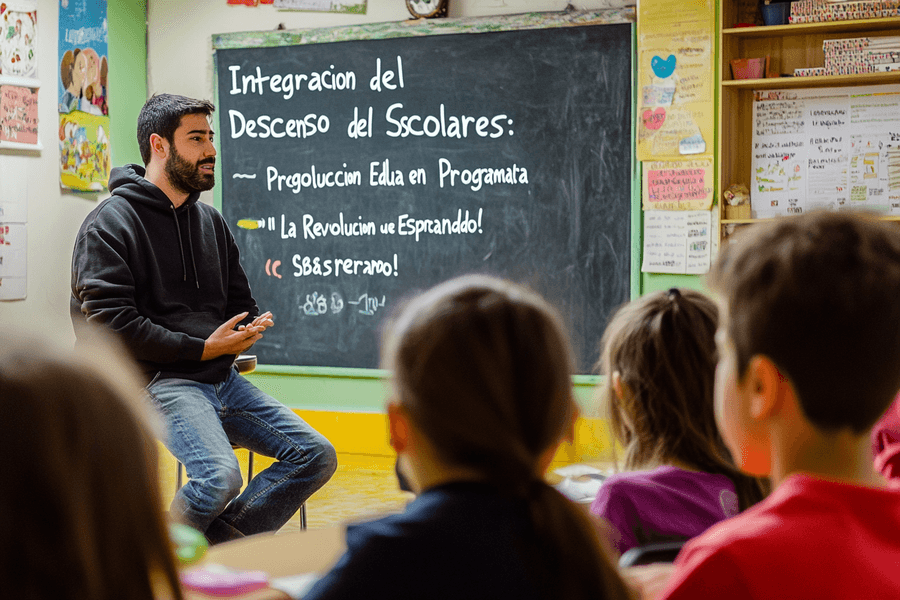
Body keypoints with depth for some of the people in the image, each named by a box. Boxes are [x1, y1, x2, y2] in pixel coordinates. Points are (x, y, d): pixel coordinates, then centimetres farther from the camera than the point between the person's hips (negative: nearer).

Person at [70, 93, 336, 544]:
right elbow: (109, 323, -14)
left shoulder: (210, 221, 19)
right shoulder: (109, 225, -4)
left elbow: (239, 300, 27)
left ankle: (215, 543, -4)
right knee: (221, 475, -30)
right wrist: (202, 348, -15)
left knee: (317, 456, -6)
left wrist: (251, 327, 1)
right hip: (159, 380, -8)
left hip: (222, 377, 8)